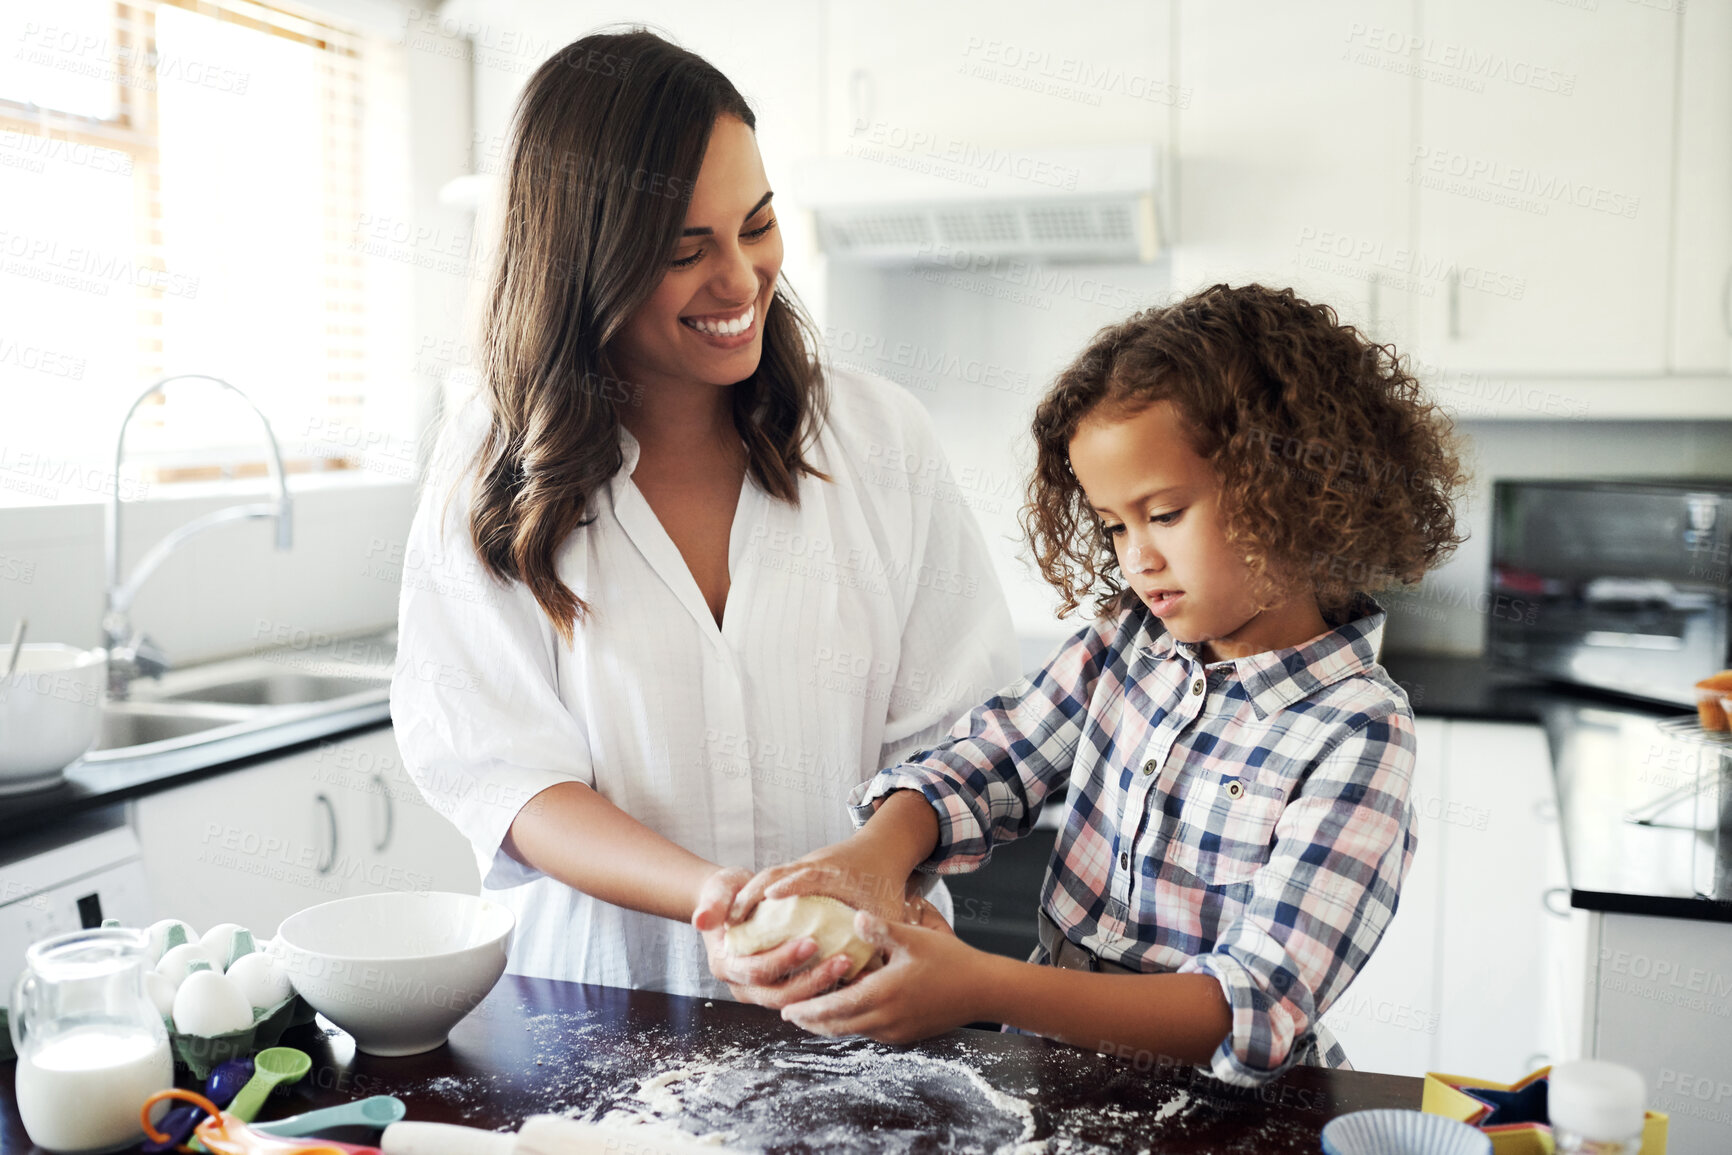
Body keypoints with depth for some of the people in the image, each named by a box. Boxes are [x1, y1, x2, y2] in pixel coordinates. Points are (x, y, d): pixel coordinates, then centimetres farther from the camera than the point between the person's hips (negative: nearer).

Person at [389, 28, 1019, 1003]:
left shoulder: (881, 439, 2)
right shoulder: (491, 468, -1)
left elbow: (955, 735, 1)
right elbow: (507, 774, -6)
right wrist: (709, 897, -21)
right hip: (592, 998, 1)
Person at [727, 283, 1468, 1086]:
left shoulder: (1356, 735, -15)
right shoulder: (1123, 642, 3)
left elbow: (1258, 1012, -21)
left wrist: (985, 989, -32)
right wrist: (873, 853, -19)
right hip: (1049, 1073, 4)